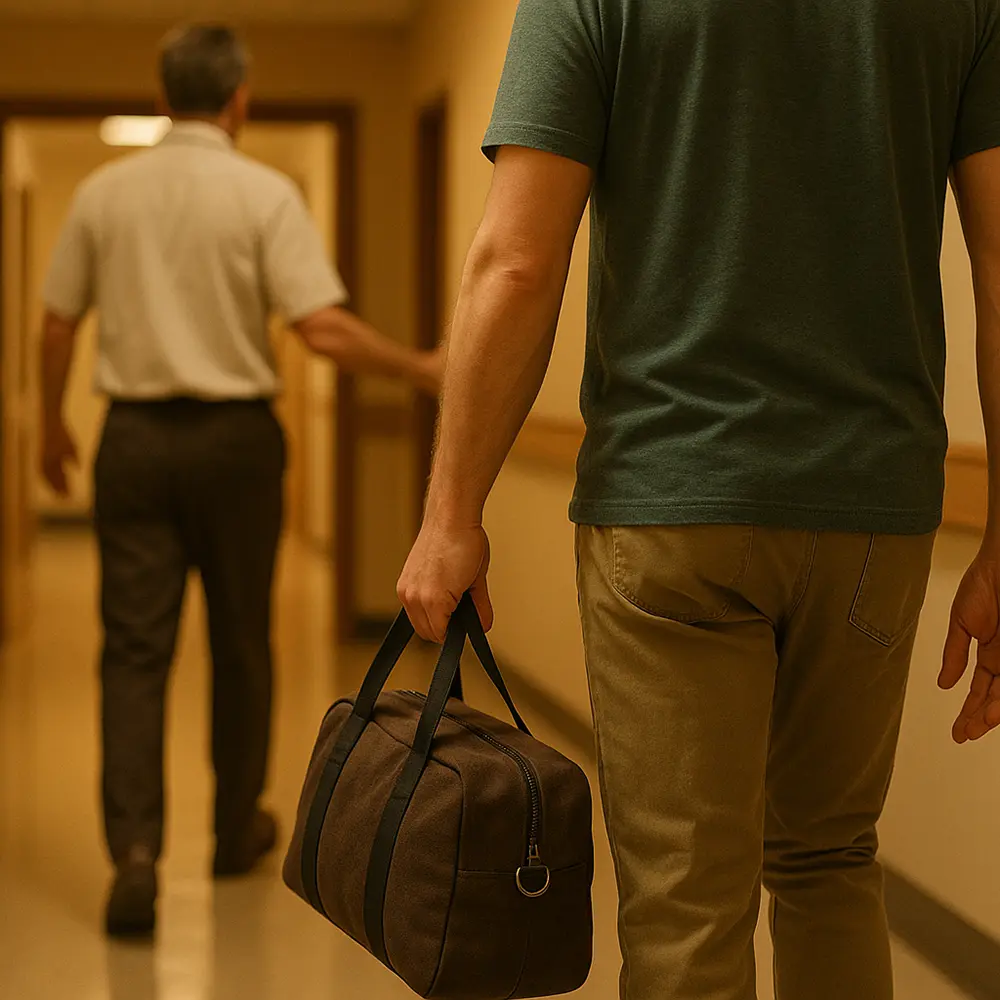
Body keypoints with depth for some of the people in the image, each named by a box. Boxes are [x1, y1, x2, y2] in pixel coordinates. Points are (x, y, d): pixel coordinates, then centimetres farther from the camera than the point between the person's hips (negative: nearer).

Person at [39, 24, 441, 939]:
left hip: (135, 437, 2)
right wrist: (424, 371, -3)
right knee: (241, 644, 14)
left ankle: (134, 853, -13)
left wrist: (52, 425, 23)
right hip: (235, 435, -2)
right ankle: (237, 830, 29)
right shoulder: (266, 194, -7)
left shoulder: (104, 192, 3)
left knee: (134, 650, 1)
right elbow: (323, 329, -15)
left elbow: (57, 326, 8)